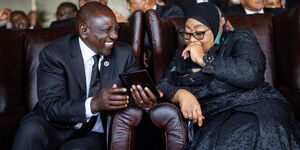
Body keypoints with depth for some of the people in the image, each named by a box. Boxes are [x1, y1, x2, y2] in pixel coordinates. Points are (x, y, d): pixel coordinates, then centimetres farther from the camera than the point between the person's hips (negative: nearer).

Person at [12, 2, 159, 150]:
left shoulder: (124, 53, 0)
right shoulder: (54, 54, -12)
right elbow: (51, 106, -20)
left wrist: (142, 98, -24)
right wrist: (93, 104, -37)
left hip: (94, 135, 1)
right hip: (56, 127, -1)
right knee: (31, 130, -32)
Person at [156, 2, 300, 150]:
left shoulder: (240, 38, 6)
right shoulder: (182, 55, 20)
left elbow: (250, 73, -14)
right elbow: (163, 86, 10)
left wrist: (203, 59, -6)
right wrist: (180, 94, -14)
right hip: (214, 119, 3)